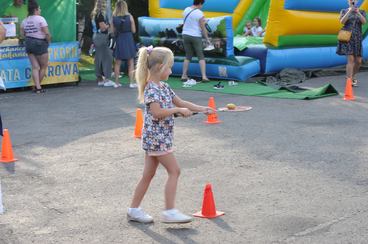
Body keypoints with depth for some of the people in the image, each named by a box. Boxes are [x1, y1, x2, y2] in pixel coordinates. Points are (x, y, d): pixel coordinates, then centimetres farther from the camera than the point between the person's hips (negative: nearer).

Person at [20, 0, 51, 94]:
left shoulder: (24, 21, 7)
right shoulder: (40, 19, -11)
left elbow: (22, 33, 6)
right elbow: (47, 33, -15)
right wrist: (49, 41, 1)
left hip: (28, 43, 6)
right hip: (40, 43, -6)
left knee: (35, 67, 6)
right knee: (43, 66, 8)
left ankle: (37, 87, -2)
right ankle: (38, 86, 11)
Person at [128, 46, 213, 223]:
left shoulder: (163, 87, 13)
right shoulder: (151, 89, -17)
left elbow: (180, 102, 19)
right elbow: (157, 112, -27)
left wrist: (201, 109, 12)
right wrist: (179, 110, -19)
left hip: (156, 138, 9)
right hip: (156, 137, -9)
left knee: (148, 174, 12)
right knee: (174, 171, -6)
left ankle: (134, 210, 18)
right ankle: (169, 211, -4)